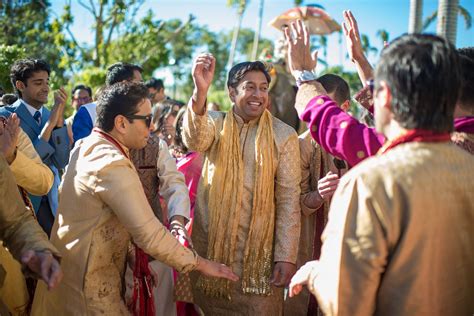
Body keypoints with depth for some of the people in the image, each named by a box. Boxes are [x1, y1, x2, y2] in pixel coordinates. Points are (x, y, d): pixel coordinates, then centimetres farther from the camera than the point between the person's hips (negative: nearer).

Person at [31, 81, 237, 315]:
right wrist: (200, 263, -14)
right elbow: (150, 234, -25)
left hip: (69, 273, 9)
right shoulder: (112, 164, -24)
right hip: (89, 287, -9)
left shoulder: (85, 147, 6)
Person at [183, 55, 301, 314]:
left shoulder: (283, 135, -4)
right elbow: (194, 140, -23)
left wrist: (286, 256, -10)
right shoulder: (216, 123, 1)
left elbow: (289, 198, -5)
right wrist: (200, 92, -41)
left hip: (259, 251, -1)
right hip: (210, 244, 2)